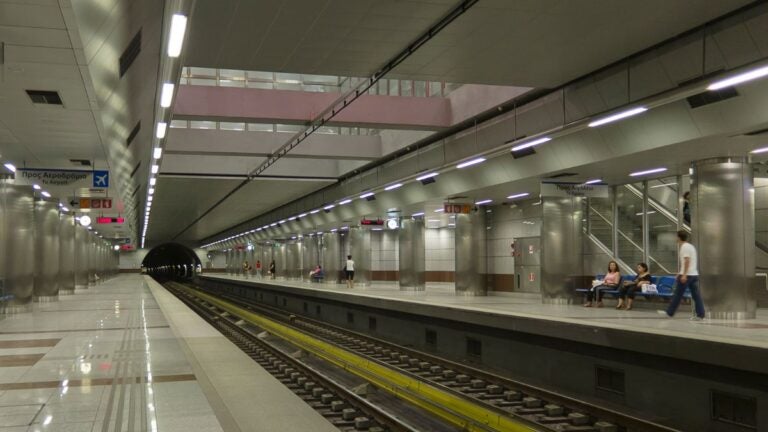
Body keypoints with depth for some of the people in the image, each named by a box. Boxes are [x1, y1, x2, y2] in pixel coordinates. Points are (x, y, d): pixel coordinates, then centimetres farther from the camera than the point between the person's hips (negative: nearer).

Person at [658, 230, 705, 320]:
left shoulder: (684, 247, -10)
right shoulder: (691, 246, 19)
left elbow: (687, 261, -19)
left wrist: (684, 275, -23)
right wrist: (680, 274, 30)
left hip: (687, 275, -9)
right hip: (694, 274, 9)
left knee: (677, 295, -1)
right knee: (696, 295, 5)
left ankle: (669, 313, 5)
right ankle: (700, 315, 1)